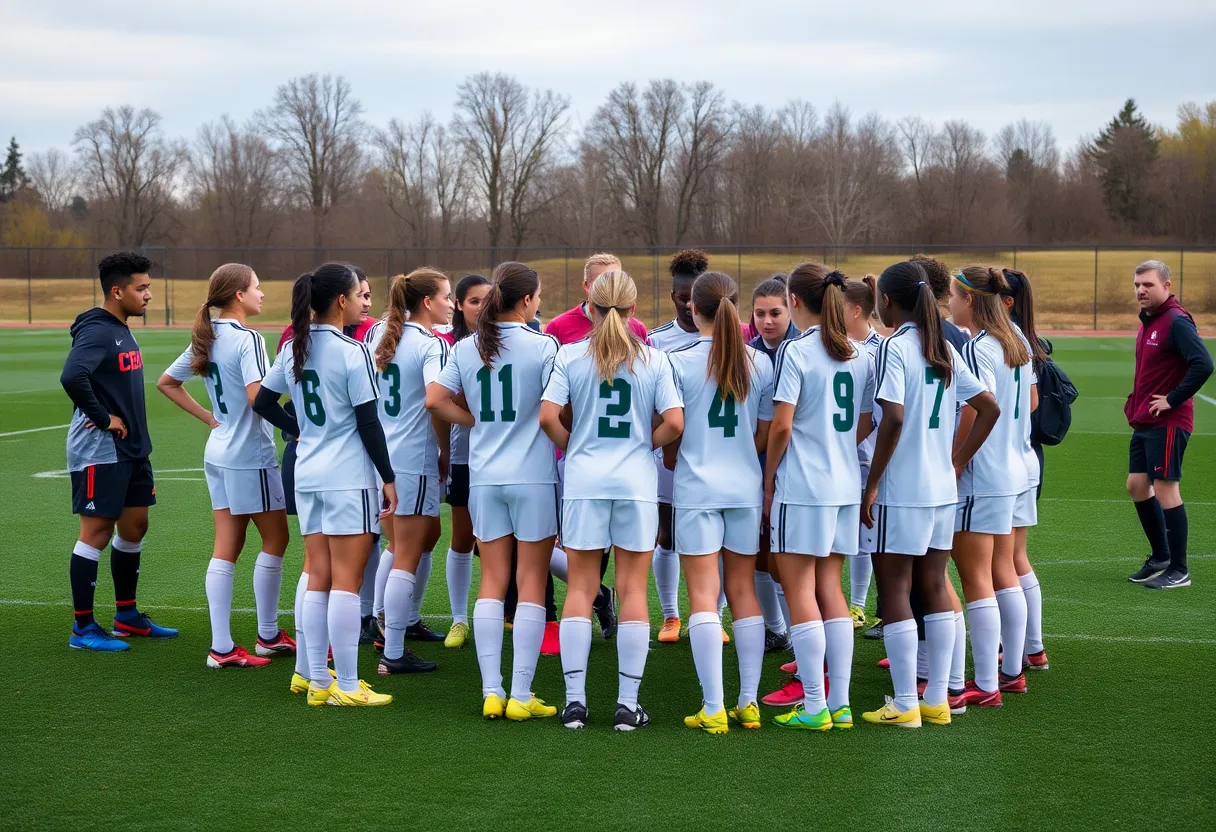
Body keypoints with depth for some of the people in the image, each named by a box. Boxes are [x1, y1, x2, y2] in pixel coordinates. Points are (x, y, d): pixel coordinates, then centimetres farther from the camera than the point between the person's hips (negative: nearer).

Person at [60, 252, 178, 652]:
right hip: (100, 453, -9)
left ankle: (127, 616, 27)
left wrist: (137, 440, 16)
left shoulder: (122, 331, 13)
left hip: (131, 450, 9)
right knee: (97, 532, -3)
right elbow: (72, 377, -33)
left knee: (134, 526, 15)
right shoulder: (96, 332, -17)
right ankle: (83, 628, 4)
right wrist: (103, 418, -22)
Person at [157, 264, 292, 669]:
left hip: (218, 452, 8)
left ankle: (221, 647, 6)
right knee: (275, 539, 7)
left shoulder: (207, 338, 8)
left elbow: (166, 382, 17)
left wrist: (211, 419, 14)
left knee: (226, 546, 7)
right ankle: (268, 636, 16)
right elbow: (257, 397, -28)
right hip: (250, 455, -8)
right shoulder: (248, 339, -16)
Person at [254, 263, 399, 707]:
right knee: (346, 580, -3)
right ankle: (347, 686, 0)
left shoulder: (293, 349, 7)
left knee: (315, 575, 11)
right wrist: (389, 478, -7)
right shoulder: (352, 352, -14)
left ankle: (317, 679, 16)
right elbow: (368, 422, -13)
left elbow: (262, 402, 14)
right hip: (349, 478, -7)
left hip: (307, 474, 7)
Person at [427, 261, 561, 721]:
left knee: (492, 581, 10)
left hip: (484, 476, 4)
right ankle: (521, 696, 3)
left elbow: (435, 399, 0)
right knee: (531, 583, 3)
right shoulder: (543, 346, -10)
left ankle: (491, 691, 8)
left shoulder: (465, 348, 4)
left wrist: (478, 421, 10)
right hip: (534, 476, -4)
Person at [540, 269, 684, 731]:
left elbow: (548, 416, -10)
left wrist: (572, 446, 8)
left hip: (584, 480, 0)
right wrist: (647, 444, 10)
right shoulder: (654, 359, -2)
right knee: (633, 590, 6)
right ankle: (628, 703, 6)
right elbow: (674, 422, -8)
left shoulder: (571, 356, -2)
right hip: (636, 482, 0)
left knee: (580, 589, 8)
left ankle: (575, 701, 6)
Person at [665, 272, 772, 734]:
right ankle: (748, 702, 14)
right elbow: (765, 434, 6)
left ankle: (713, 708, -4)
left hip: (696, 490, -3)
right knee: (743, 590, 12)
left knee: (703, 595, -1)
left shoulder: (680, 363, -9)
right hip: (746, 488, 3)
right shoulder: (760, 363, 1)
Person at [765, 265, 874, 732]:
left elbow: (781, 426, -14)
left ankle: (814, 706, 1)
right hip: (846, 486, 6)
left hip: (801, 487, -6)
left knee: (800, 593, 0)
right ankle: (840, 704, 12)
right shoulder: (860, 355, 8)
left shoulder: (795, 351, -10)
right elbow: (864, 426, 12)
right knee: (830, 590, 12)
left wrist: (768, 480, -3)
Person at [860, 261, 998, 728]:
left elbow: (893, 419, -22)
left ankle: (905, 705, 0)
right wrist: (956, 463, 12)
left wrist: (871, 484, -15)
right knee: (934, 589, 12)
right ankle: (937, 700, 16)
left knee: (894, 591, 0)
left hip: (900, 491, -7)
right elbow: (989, 408, 11)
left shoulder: (894, 347, -12)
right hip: (942, 488, 7)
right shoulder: (944, 349, 10)